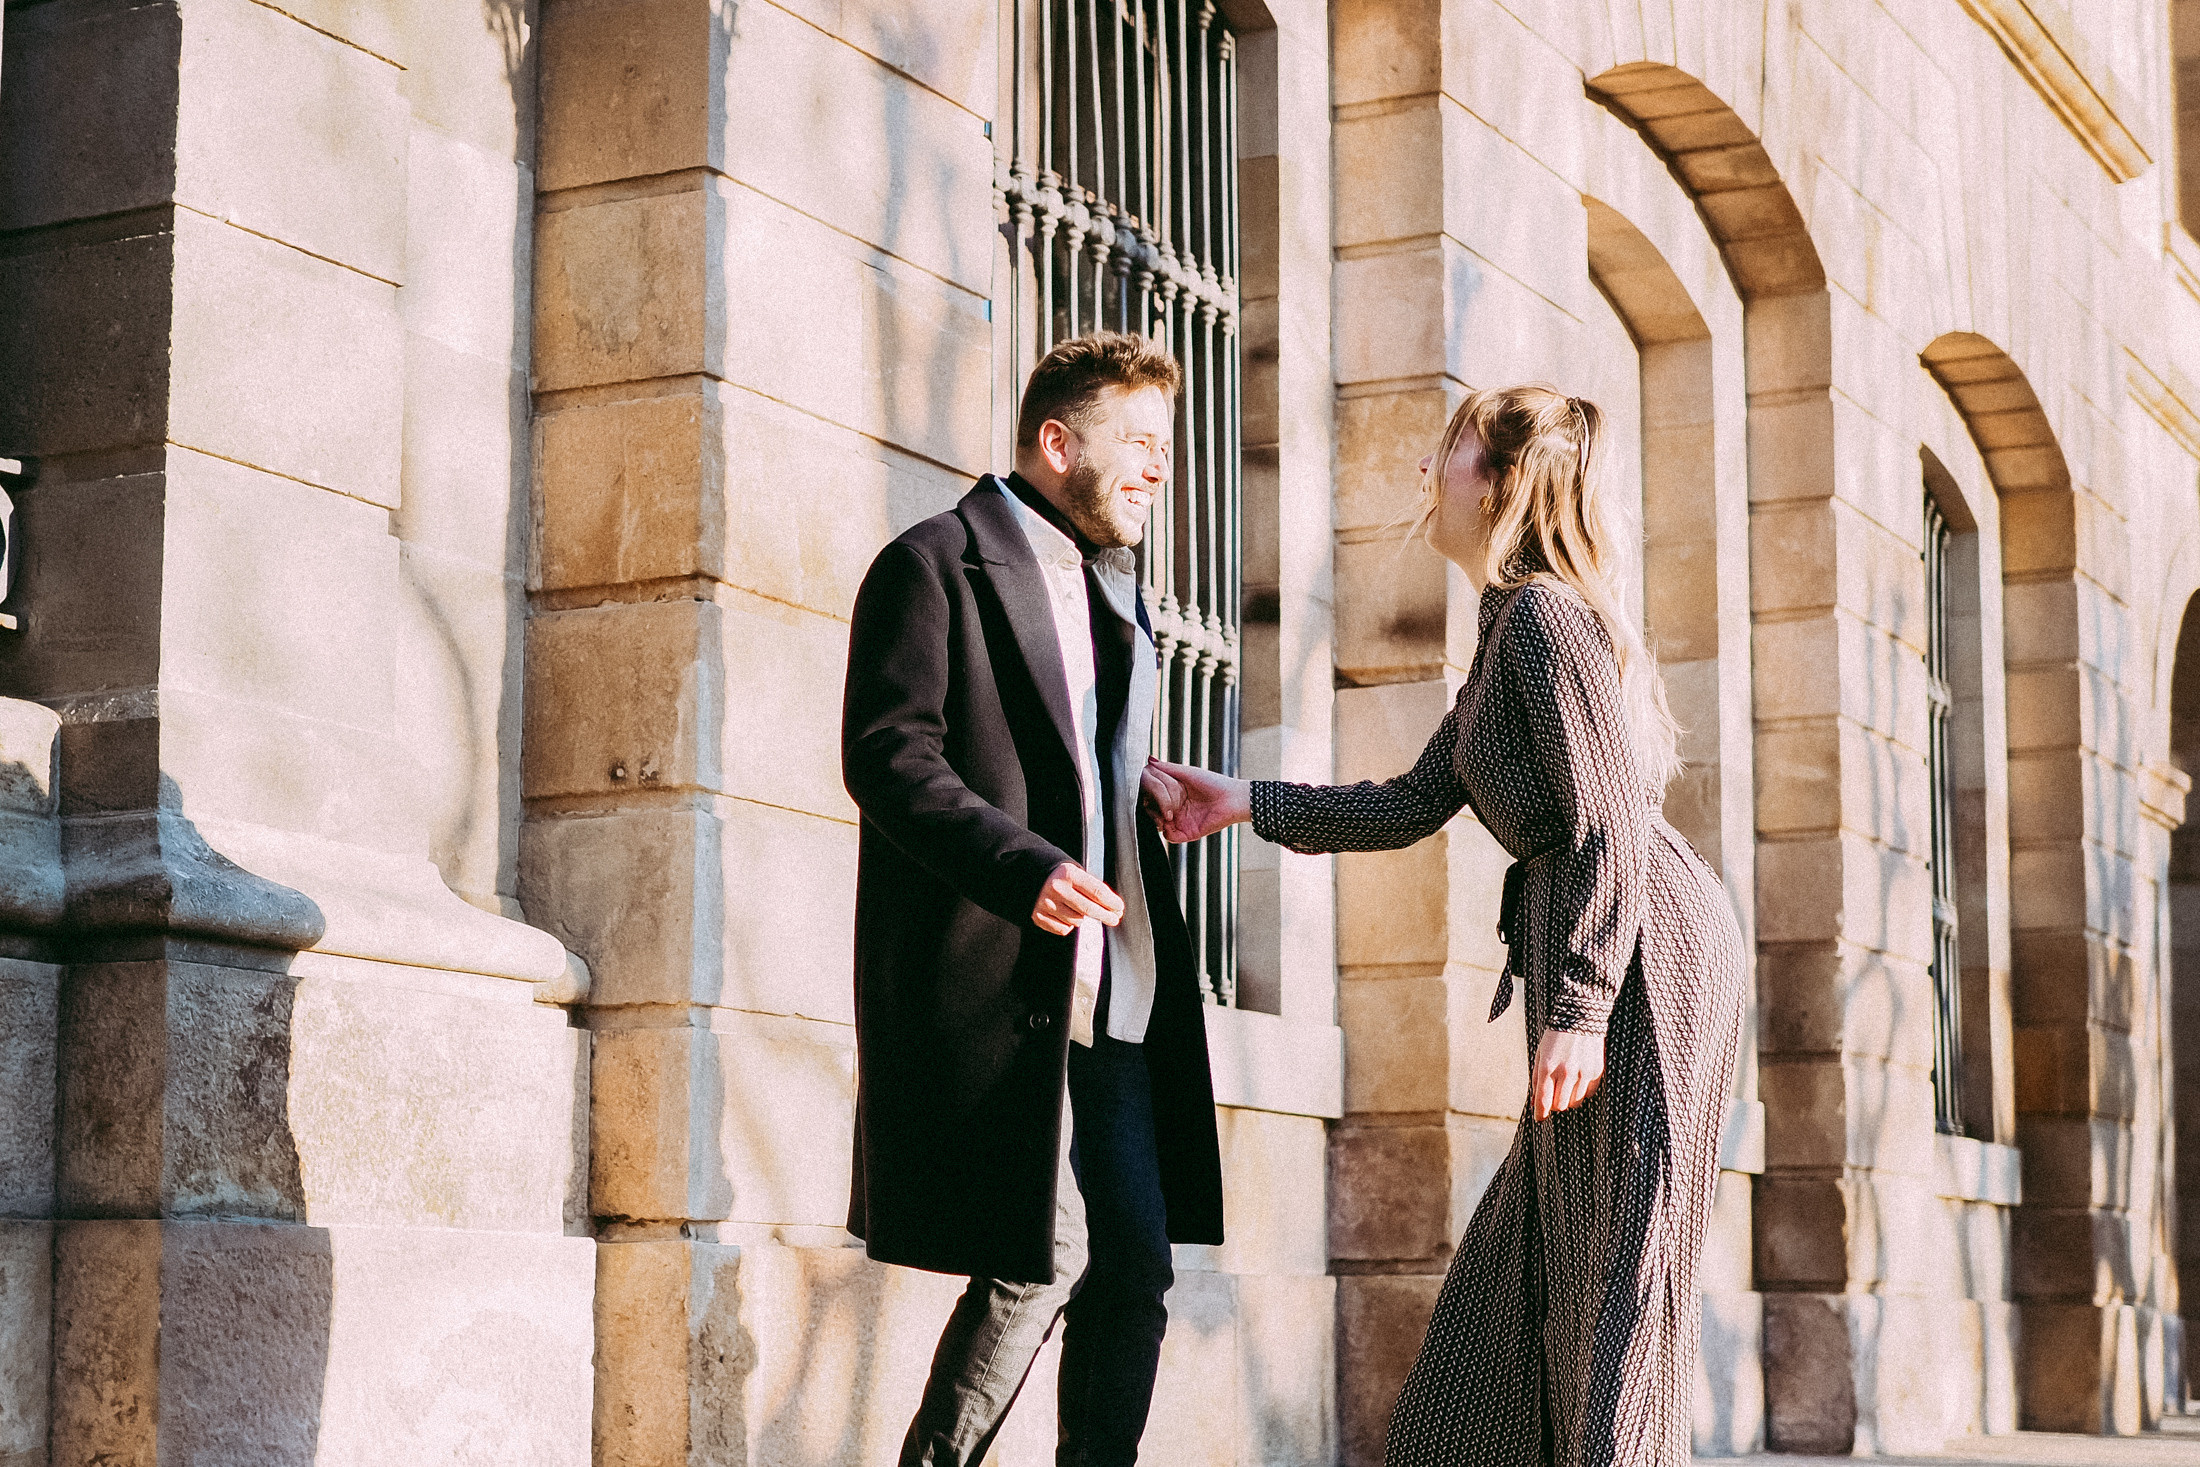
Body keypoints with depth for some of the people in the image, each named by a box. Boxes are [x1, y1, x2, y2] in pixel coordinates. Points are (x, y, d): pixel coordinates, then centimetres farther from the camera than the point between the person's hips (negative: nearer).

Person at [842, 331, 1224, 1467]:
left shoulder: (1112, 595, 24)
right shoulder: (936, 565, -3)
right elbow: (888, 755, -14)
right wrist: (1023, 867, -26)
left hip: (1107, 999, 8)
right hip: (992, 983, -8)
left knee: (1135, 1266, 4)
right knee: (1046, 1256, -12)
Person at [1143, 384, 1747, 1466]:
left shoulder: (1547, 614, -10)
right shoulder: (1508, 631, 21)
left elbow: (1612, 826, -17)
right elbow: (1412, 807, 23)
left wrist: (1579, 1010, -22)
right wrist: (1247, 803, 20)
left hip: (1644, 951, -10)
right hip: (1598, 963, 10)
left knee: (1616, 1273, -8)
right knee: (1523, 1275, 13)